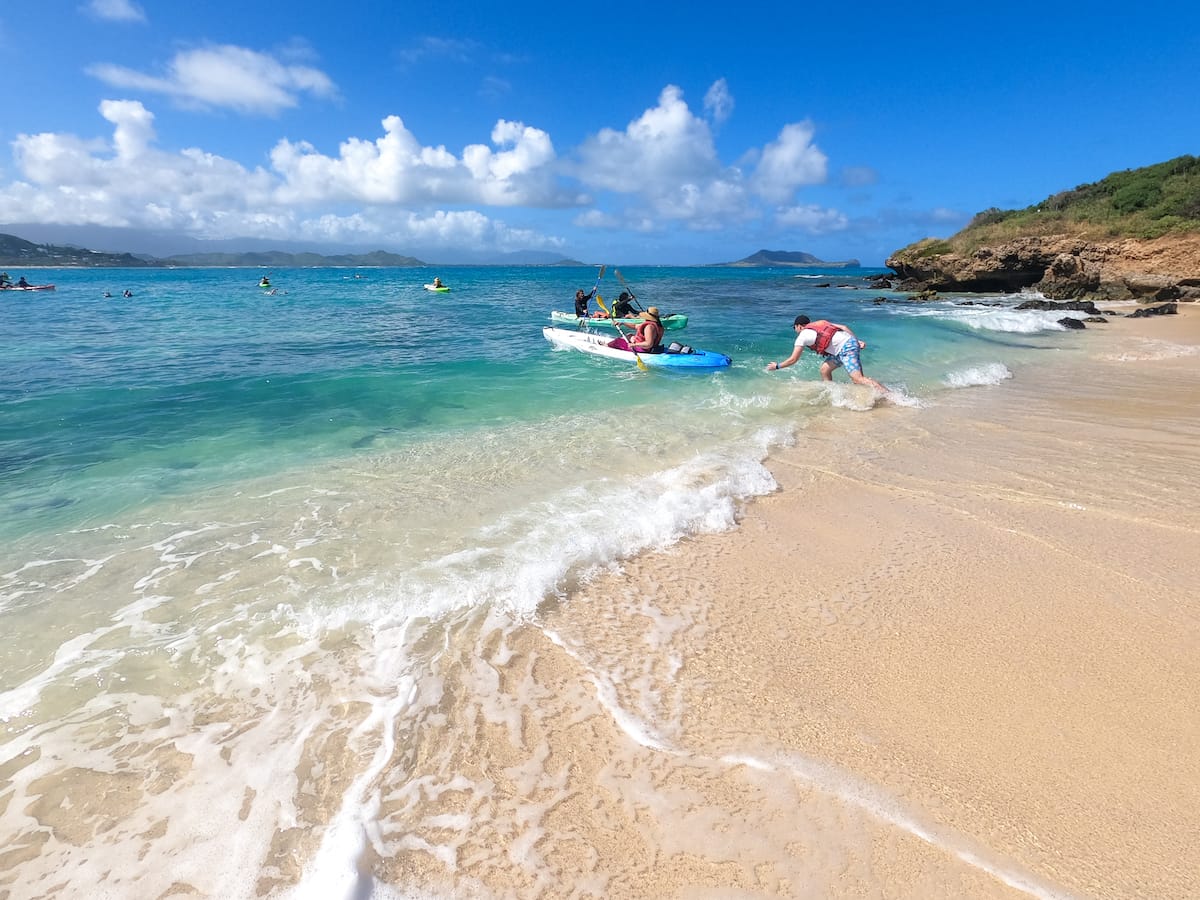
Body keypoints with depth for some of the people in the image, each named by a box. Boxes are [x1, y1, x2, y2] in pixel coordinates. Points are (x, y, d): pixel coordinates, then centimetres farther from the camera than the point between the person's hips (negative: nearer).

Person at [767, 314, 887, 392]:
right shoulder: (820, 324, 24)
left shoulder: (802, 336, 4)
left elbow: (793, 360, 5)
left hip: (846, 348, -9)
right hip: (851, 341, 9)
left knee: (858, 379, -16)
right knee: (824, 369, 19)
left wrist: (777, 366, 18)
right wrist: (857, 341, 13)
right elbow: (843, 327, 15)